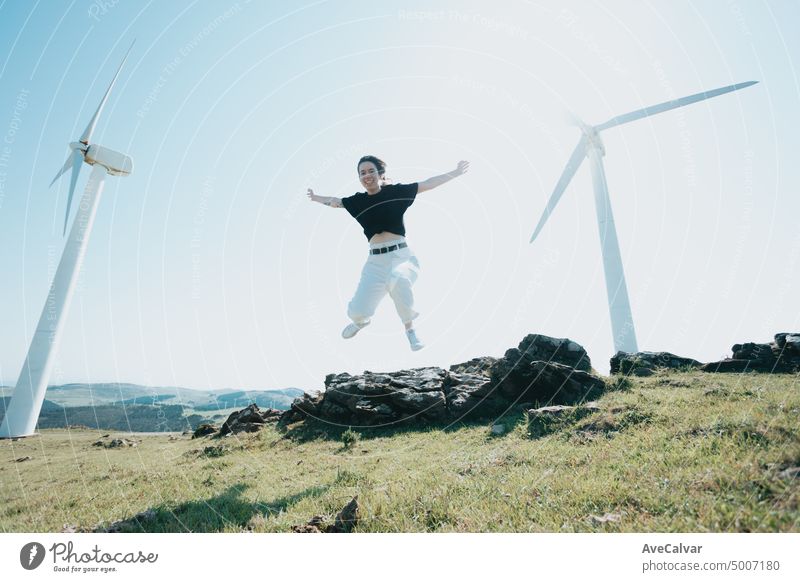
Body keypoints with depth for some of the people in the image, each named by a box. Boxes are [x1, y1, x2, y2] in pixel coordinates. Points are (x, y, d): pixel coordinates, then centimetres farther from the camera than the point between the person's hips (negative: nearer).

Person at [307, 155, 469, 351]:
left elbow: (428, 183, 6)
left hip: (401, 255, -2)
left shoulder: (395, 191, 2)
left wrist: (455, 173, 9)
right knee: (356, 312, -6)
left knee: (398, 280, -39)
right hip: (376, 261, 3)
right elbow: (334, 201, 27)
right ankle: (361, 320, 38)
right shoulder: (358, 201, 8)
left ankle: (410, 329, -11)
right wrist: (315, 197, 41)